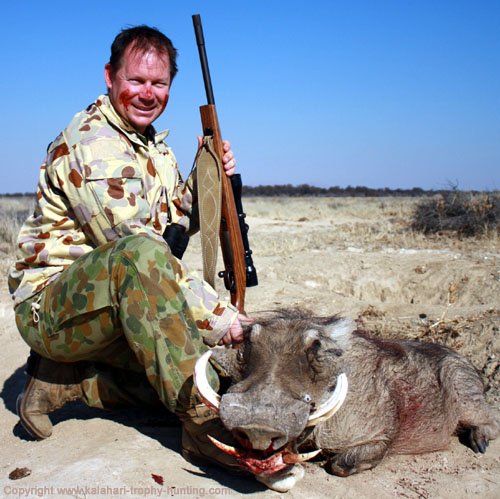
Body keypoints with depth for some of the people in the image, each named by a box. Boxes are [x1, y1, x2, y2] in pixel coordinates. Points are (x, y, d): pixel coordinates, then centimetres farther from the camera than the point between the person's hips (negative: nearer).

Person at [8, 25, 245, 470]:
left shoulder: (154, 145, 12)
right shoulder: (92, 141, -18)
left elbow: (177, 223, 15)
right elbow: (136, 248, -27)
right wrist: (217, 315, -27)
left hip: (113, 311, 9)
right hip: (51, 304, -9)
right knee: (139, 253, -38)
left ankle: (64, 378, 3)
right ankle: (203, 422, -33)